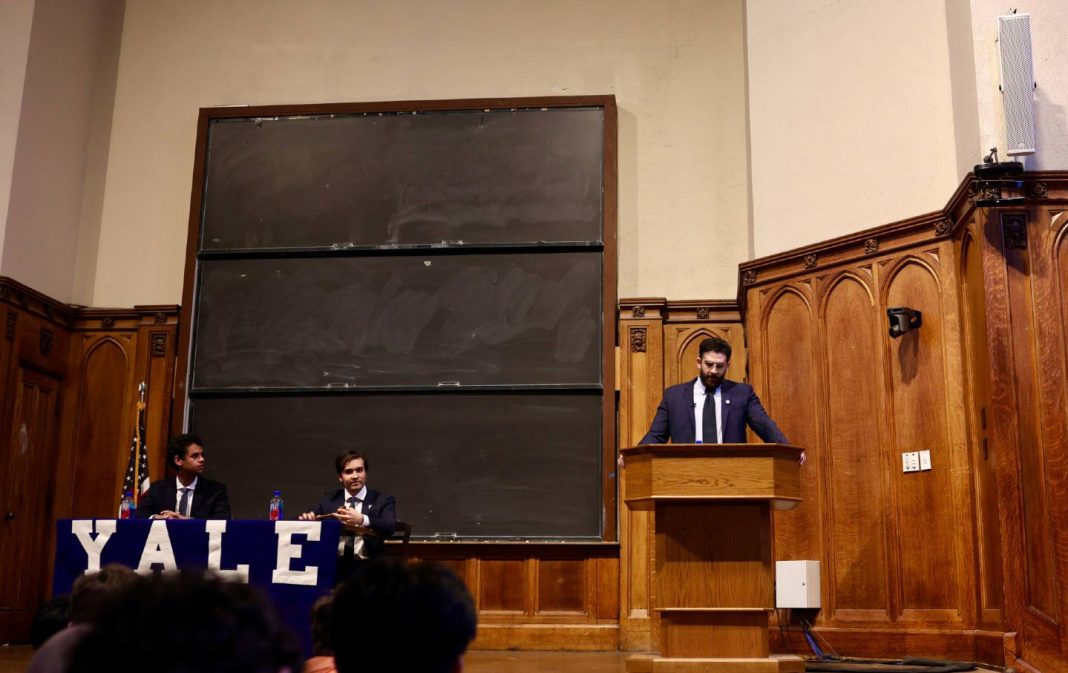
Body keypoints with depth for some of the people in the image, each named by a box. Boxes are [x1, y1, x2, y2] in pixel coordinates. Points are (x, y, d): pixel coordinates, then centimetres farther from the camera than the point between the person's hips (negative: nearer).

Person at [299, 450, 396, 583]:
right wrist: (306, 518, -15)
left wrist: (361, 520, -32)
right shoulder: (328, 499, 16)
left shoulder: (383, 501, 4)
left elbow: (390, 527, -14)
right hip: (334, 567, 2)